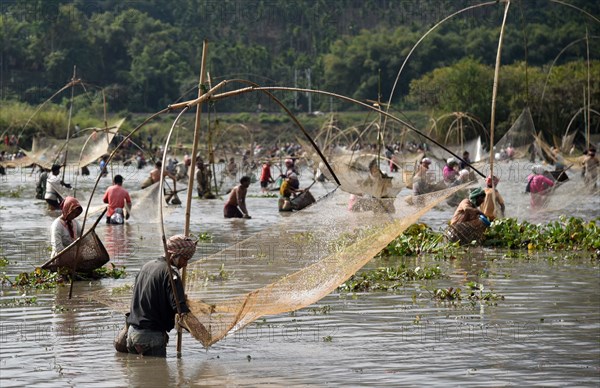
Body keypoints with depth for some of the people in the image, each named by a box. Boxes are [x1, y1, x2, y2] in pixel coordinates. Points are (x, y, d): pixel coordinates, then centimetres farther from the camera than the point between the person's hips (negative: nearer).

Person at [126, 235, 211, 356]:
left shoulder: (146, 266, 14)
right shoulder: (171, 274, -13)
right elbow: (181, 311, -22)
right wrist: (202, 334, -22)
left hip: (132, 331, 8)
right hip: (152, 335, -8)